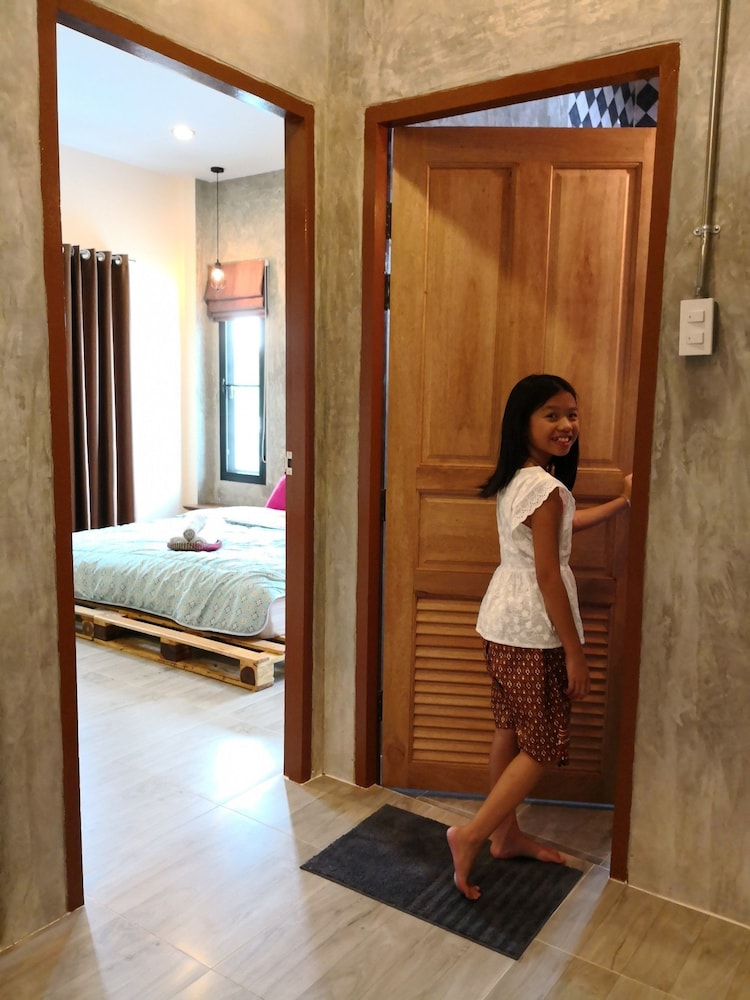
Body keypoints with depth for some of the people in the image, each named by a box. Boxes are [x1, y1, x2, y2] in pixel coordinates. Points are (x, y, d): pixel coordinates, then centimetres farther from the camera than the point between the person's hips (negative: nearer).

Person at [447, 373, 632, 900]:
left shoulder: (516, 481, 9)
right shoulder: (546, 486, -19)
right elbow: (548, 575, -20)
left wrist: (622, 502, 35)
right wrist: (575, 652, -14)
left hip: (502, 620, 9)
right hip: (532, 629, -9)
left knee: (511, 730, 18)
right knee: (543, 745, 3)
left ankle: (506, 835, 31)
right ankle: (472, 833, 3)